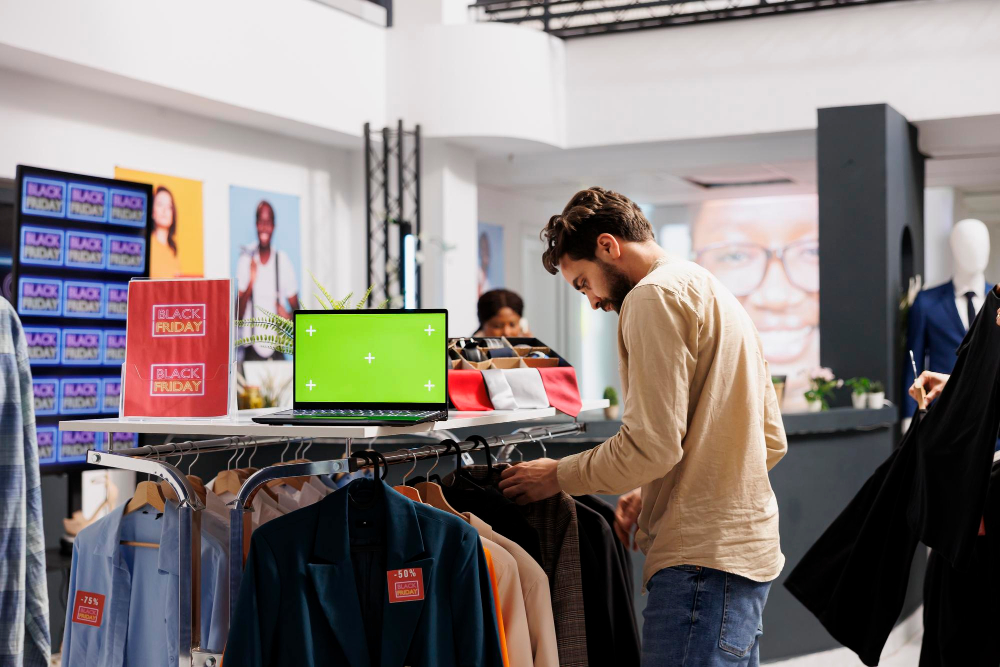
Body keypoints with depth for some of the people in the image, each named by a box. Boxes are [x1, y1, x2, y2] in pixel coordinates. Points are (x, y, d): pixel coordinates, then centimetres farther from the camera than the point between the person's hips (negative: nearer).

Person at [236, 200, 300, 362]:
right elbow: (239, 315, -4)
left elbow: (296, 309, 8)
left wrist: (288, 316, -14)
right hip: (252, 350, -1)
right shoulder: (245, 261, 0)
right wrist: (250, 283, -19)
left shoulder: (284, 262, 2)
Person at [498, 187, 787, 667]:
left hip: (702, 558, -10)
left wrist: (558, 476, -2)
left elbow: (652, 444, -16)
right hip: (747, 543, 10)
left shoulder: (655, 295, -7)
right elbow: (772, 441, 23)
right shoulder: (715, 294, 23)